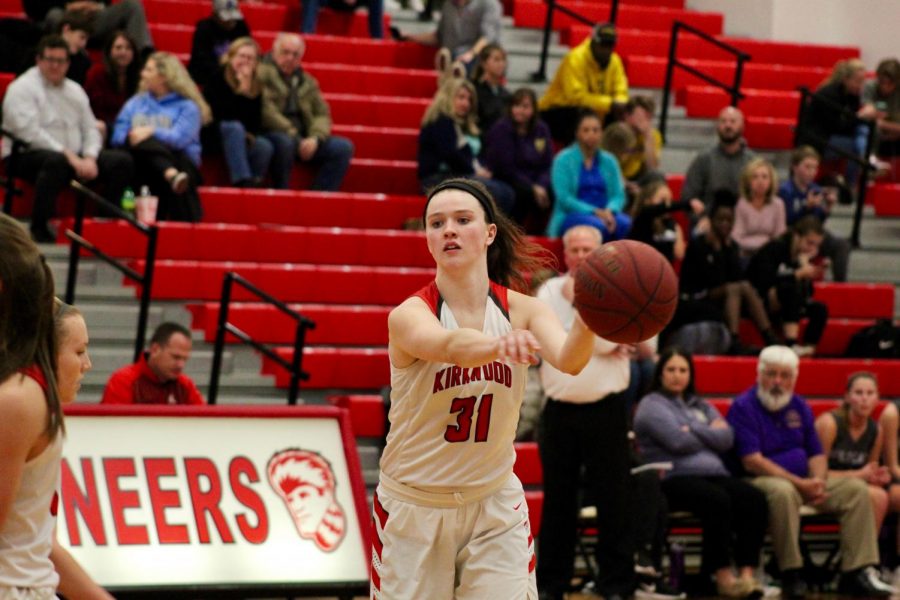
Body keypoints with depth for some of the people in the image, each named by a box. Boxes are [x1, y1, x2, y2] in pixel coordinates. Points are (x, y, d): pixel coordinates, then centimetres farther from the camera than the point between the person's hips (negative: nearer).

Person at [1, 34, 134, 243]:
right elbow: (30, 133, -19)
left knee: (122, 161, -8)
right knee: (56, 161, -42)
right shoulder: (22, 89, -7)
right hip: (28, 156, -7)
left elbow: (90, 129, 14)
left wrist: (89, 158, -8)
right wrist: (69, 157, -22)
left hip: (74, 157, 7)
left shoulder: (75, 90, 17)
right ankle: (39, 229, -34)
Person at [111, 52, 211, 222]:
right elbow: (117, 137, 12)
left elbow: (179, 139, -8)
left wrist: (152, 133, -11)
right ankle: (172, 176, -58)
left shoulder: (187, 107, 11)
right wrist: (132, 137, -8)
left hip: (179, 161, -3)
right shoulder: (135, 103, 27)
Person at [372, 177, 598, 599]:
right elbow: (450, 345, -39)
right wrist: (499, 344, -62)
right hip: (413, 509, -2)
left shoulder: (522, 309, -6)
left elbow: (567, 360, -26)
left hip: (495, 506, 2)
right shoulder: (409, 315, -15)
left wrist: (587, 322, -50)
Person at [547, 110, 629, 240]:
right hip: (571, 217, -3)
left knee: (623, 222, -31)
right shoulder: (563, 160, 0)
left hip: (603, 214, 3)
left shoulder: (609, 161, 12)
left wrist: (609, 211, -16)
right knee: (596, 225, -37)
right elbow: (564, 198, -8)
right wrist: (595, 212, -19)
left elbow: (618, 196, 8)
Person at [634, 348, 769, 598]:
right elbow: (679, 442, -10)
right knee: (717, 500, -36)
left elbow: (727, 439, 10)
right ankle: (722, 574, -30)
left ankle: (747, 572, -31)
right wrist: (711, 434, 6)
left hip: (714, 474, 6)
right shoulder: (652, 405, 6)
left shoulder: (700, 406, 26)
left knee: (754, 499, -23)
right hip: (674, 479, -6)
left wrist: (693, 431, -2)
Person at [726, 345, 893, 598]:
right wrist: (799, 483, -20)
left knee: (856, 488, -11)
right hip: (758, 483, -7)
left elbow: (816, 454, 14)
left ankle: (857, 572, -16)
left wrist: (818, 482, -10)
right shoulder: (743, 408, -7)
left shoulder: (799, 407, 14)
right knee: (783, 491, -40)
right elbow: (752, 462, -16)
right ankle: (791, 575, -31)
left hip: (804, 483, 7)